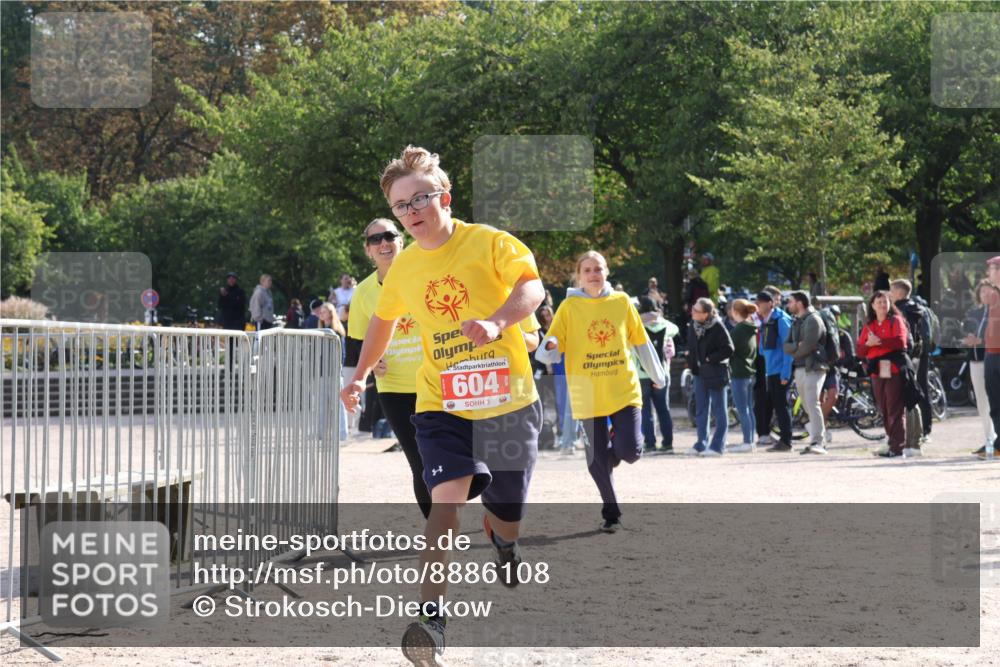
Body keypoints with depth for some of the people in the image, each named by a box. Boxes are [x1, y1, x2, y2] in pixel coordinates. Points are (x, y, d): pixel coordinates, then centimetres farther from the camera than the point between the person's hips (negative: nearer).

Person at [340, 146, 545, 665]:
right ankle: (430, 614, -27)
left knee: (507, 516, 11)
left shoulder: (488, 243, -9)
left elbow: (532, 286, -24)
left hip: (508, 401, -1)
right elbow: (383, 319, 24)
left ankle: (501, 537, 51)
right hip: (441, 404, 2)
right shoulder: (403, 268, 5)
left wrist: (497, 321, -42)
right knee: (448, 496, -23)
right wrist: (360, 376, 19)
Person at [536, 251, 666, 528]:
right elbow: (548, 353, -4)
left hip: (624, 390, 1)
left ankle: (617, 439, 26)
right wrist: (549, 348, -28)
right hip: (589, 395, -1)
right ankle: (611, 512, 23)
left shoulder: (621, 302, 3)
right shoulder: (569, 307, -2)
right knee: (598, 457, 1)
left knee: (630, 450, -13)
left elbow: (641, 341, 13)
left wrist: (657, 376, 21)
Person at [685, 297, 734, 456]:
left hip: (716, 373, -7)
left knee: (719, 410, 1)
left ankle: (717, 446, 3)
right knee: (701, 410, 11)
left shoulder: (717, 327, -16)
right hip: (700, 372, 7)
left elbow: (728, 349, -17)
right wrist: (692, 363, 3)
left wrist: (710, 359, -16)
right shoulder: (693, 326, 3)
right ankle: (702, 444, 18)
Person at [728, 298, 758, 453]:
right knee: (749, 409, 12)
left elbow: (731, 349, -12)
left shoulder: (738, 329, -14)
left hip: (739, 373, -9)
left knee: (742, 410, -7)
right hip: (751, 372, 9)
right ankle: (751, 441, 14)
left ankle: (747, 442, -8)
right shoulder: (751, 329, 12)